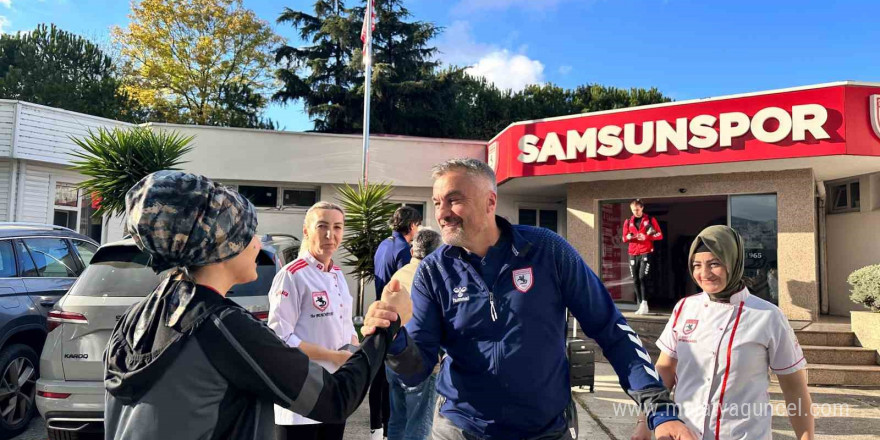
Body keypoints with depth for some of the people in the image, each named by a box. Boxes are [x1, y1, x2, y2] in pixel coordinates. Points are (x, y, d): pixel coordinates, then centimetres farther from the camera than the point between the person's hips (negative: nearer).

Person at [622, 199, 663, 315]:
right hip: (633, 254, 4)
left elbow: (659, 235, 0)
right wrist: (629, 237, -14)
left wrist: (646, 237, -16)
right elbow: (624, 238, 10)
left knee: (643, 277, -17)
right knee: (635, 280, 2)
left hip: (646, 253, -4)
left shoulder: (650, 220, 3)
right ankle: (640, 305, 10)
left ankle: (645, 304, -13)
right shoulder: (628, 222, 12)